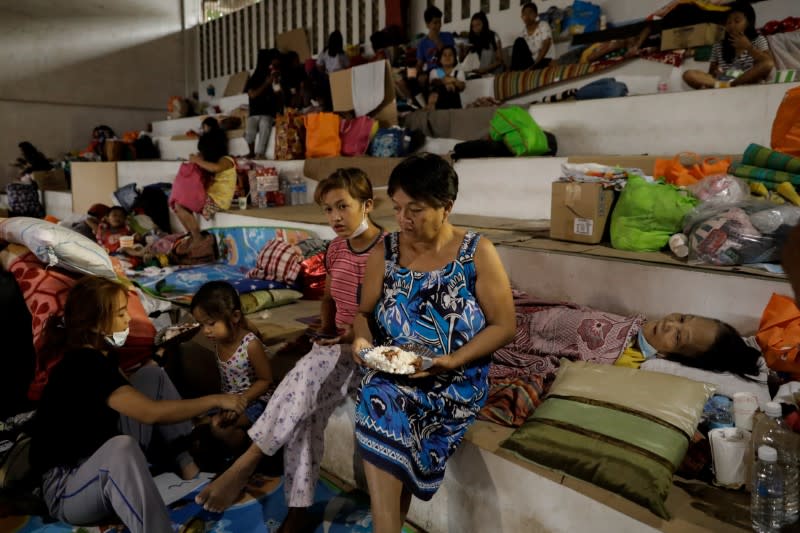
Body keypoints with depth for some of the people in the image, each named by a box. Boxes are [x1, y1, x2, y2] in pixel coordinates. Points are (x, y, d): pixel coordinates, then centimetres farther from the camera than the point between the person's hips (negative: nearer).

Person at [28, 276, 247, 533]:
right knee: (122, 447, -42)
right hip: (66, 488, -10)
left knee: (152, 375, 3)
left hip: (104, 457, 10)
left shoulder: (99, 353, 2)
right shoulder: (83, 366, -27)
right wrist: (215, 400, -26)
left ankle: (188, 460, 2)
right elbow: (151, 413, -35)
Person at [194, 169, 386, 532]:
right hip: (337, 347, 6)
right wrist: (326, 327, 5)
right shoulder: (336, 250, 10)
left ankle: (247, 462, -19)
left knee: (305, 376, -31)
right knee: (303, 410, -20)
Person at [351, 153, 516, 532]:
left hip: (456, 381, -3)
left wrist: (451, 362, -18)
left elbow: (504, 326, -5)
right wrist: (362, 340, -11)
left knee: (380, 417, -28)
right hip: (390, 374, 3)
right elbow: (364, 312, 13)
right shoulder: (384, 251, 4)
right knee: (379, 399, -31)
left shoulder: (478, 253, -6)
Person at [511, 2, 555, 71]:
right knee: (519, 41, -15)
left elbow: (545, 47, -14)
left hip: (546, 60, -4)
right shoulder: (523, 33, 8)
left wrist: (534, 65, -24)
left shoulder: (543, 26, -4)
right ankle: (514, 71, -21)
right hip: (532, 60, 4)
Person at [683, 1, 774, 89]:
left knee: (768, 64, -31)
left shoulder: (758, 40, 11)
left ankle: (725, 86, -32)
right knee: (688, 74, -18)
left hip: (748, 83, -1)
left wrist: (748, 47, -8)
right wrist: (714, 73, -10)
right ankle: (721, 85, -37)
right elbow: (711, 73, 14)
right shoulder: (718, 46, 17)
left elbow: (769, 63, -3)